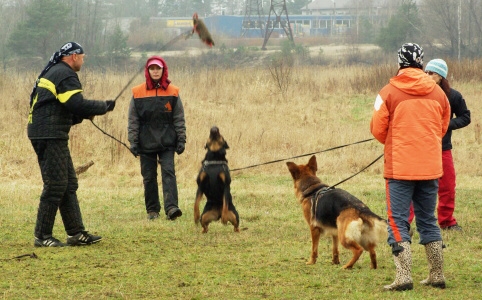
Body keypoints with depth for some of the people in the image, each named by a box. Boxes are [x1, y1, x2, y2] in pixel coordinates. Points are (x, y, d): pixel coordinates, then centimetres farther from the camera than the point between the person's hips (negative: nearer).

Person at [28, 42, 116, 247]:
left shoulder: (53, 72, 22)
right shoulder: (65, 75, -11)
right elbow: (78, 104, -21)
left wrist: (84, 115, 16)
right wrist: (104, 107, -8)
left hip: (47, 135, 11)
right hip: (50, 136, -11)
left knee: (69, 184, 12)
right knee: (55, 185, -8)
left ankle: (76, 233, 14)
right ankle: (42, 236, -5)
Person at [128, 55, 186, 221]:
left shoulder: (172, 92, 3)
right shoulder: (138, 93, 3)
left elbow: (179, 119, 5)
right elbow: (133, 120, 4)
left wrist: (181, 140, 0)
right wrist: (133, 142, -1)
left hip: (167, 142, -1)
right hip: (146, 143, 1)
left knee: (168, 172, -13)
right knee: (149, 177, 5)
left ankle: (171, 207, -22)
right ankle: (152, 210, 15)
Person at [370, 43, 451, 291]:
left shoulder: (388, 92, -9)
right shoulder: (438, 93, 3)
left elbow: (377, 130, -3)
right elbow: (443, 128, 13)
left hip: (399, 167, -4)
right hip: (430, 166, 4)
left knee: (398, 222, -1)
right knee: (428, 220, 15)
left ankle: (403, 277, -11)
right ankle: (437, 275, 17)